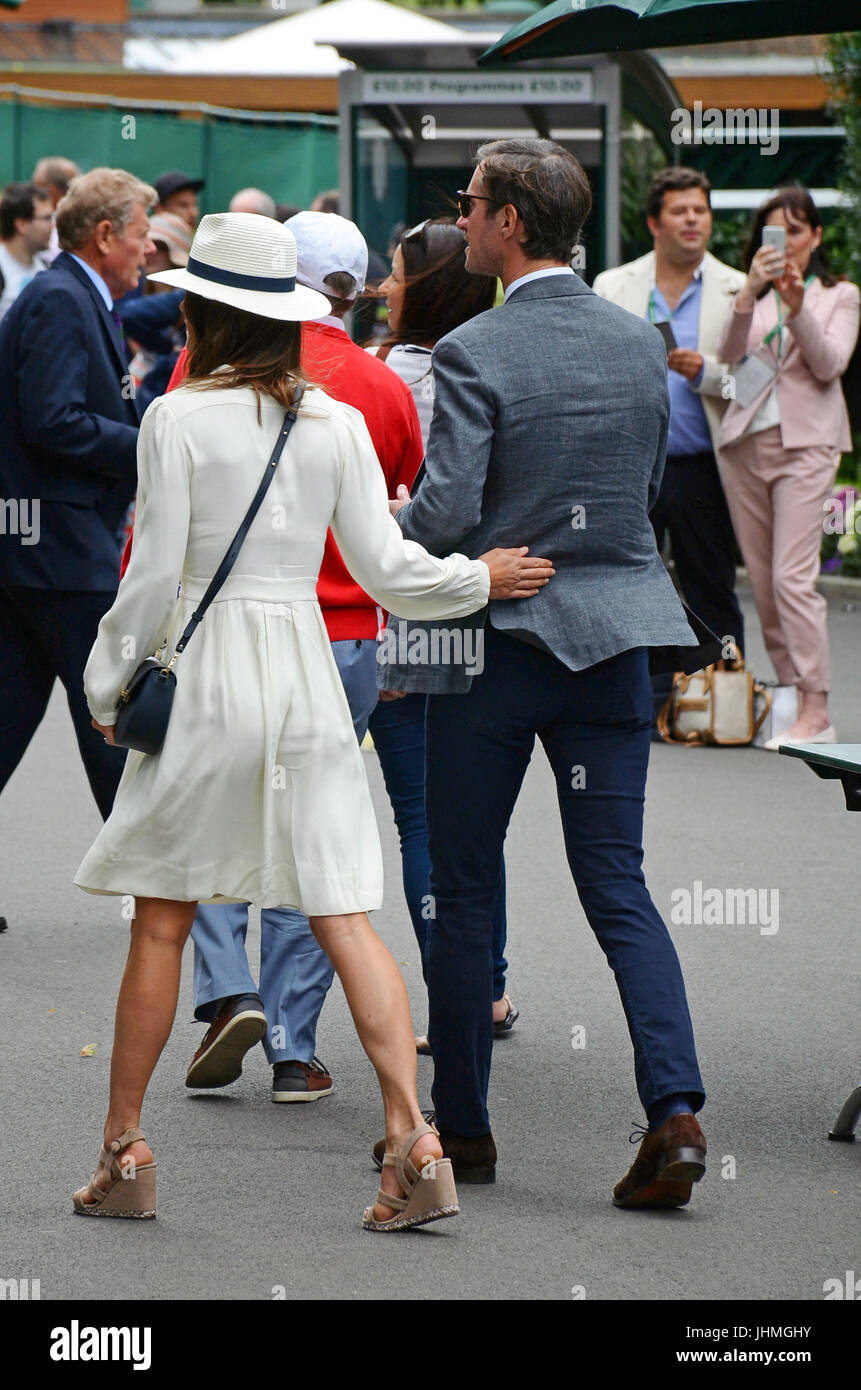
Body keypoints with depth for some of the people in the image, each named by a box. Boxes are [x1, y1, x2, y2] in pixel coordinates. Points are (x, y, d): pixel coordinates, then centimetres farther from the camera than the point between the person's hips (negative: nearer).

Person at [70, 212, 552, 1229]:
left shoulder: (177, 418, -7)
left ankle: (123, 1151, 10)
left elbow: (155, 574, -7)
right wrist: (479, 579, 16)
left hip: (205, 672, -3)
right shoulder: (335, 421, 4)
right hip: (307, 668, 3)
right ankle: (413, 1144, -11)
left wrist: (108, 684, 5)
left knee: (161, 920, 6)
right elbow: (384, 566, 1)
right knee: (344, 916, 0)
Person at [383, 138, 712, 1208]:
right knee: (619, 887, 5)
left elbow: (445, 516, -19)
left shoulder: (473, 355, -14)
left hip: (498, 636, -5)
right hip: (614, 636, 5)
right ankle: (674, 1108, -11)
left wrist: (391, 521, 2)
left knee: (464, 890, 9)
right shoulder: (641, 344, 4)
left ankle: (460, 1124, 16)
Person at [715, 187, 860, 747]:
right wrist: (750, 293, -20)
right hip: (745, 442, 4)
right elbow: (729, 353, -5)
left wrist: (797, 307, -20)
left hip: (805, 442, -4)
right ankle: (788, 695, 9)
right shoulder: (753, 295, 14)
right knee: (764, 581, 4)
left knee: (792, 578, -14)